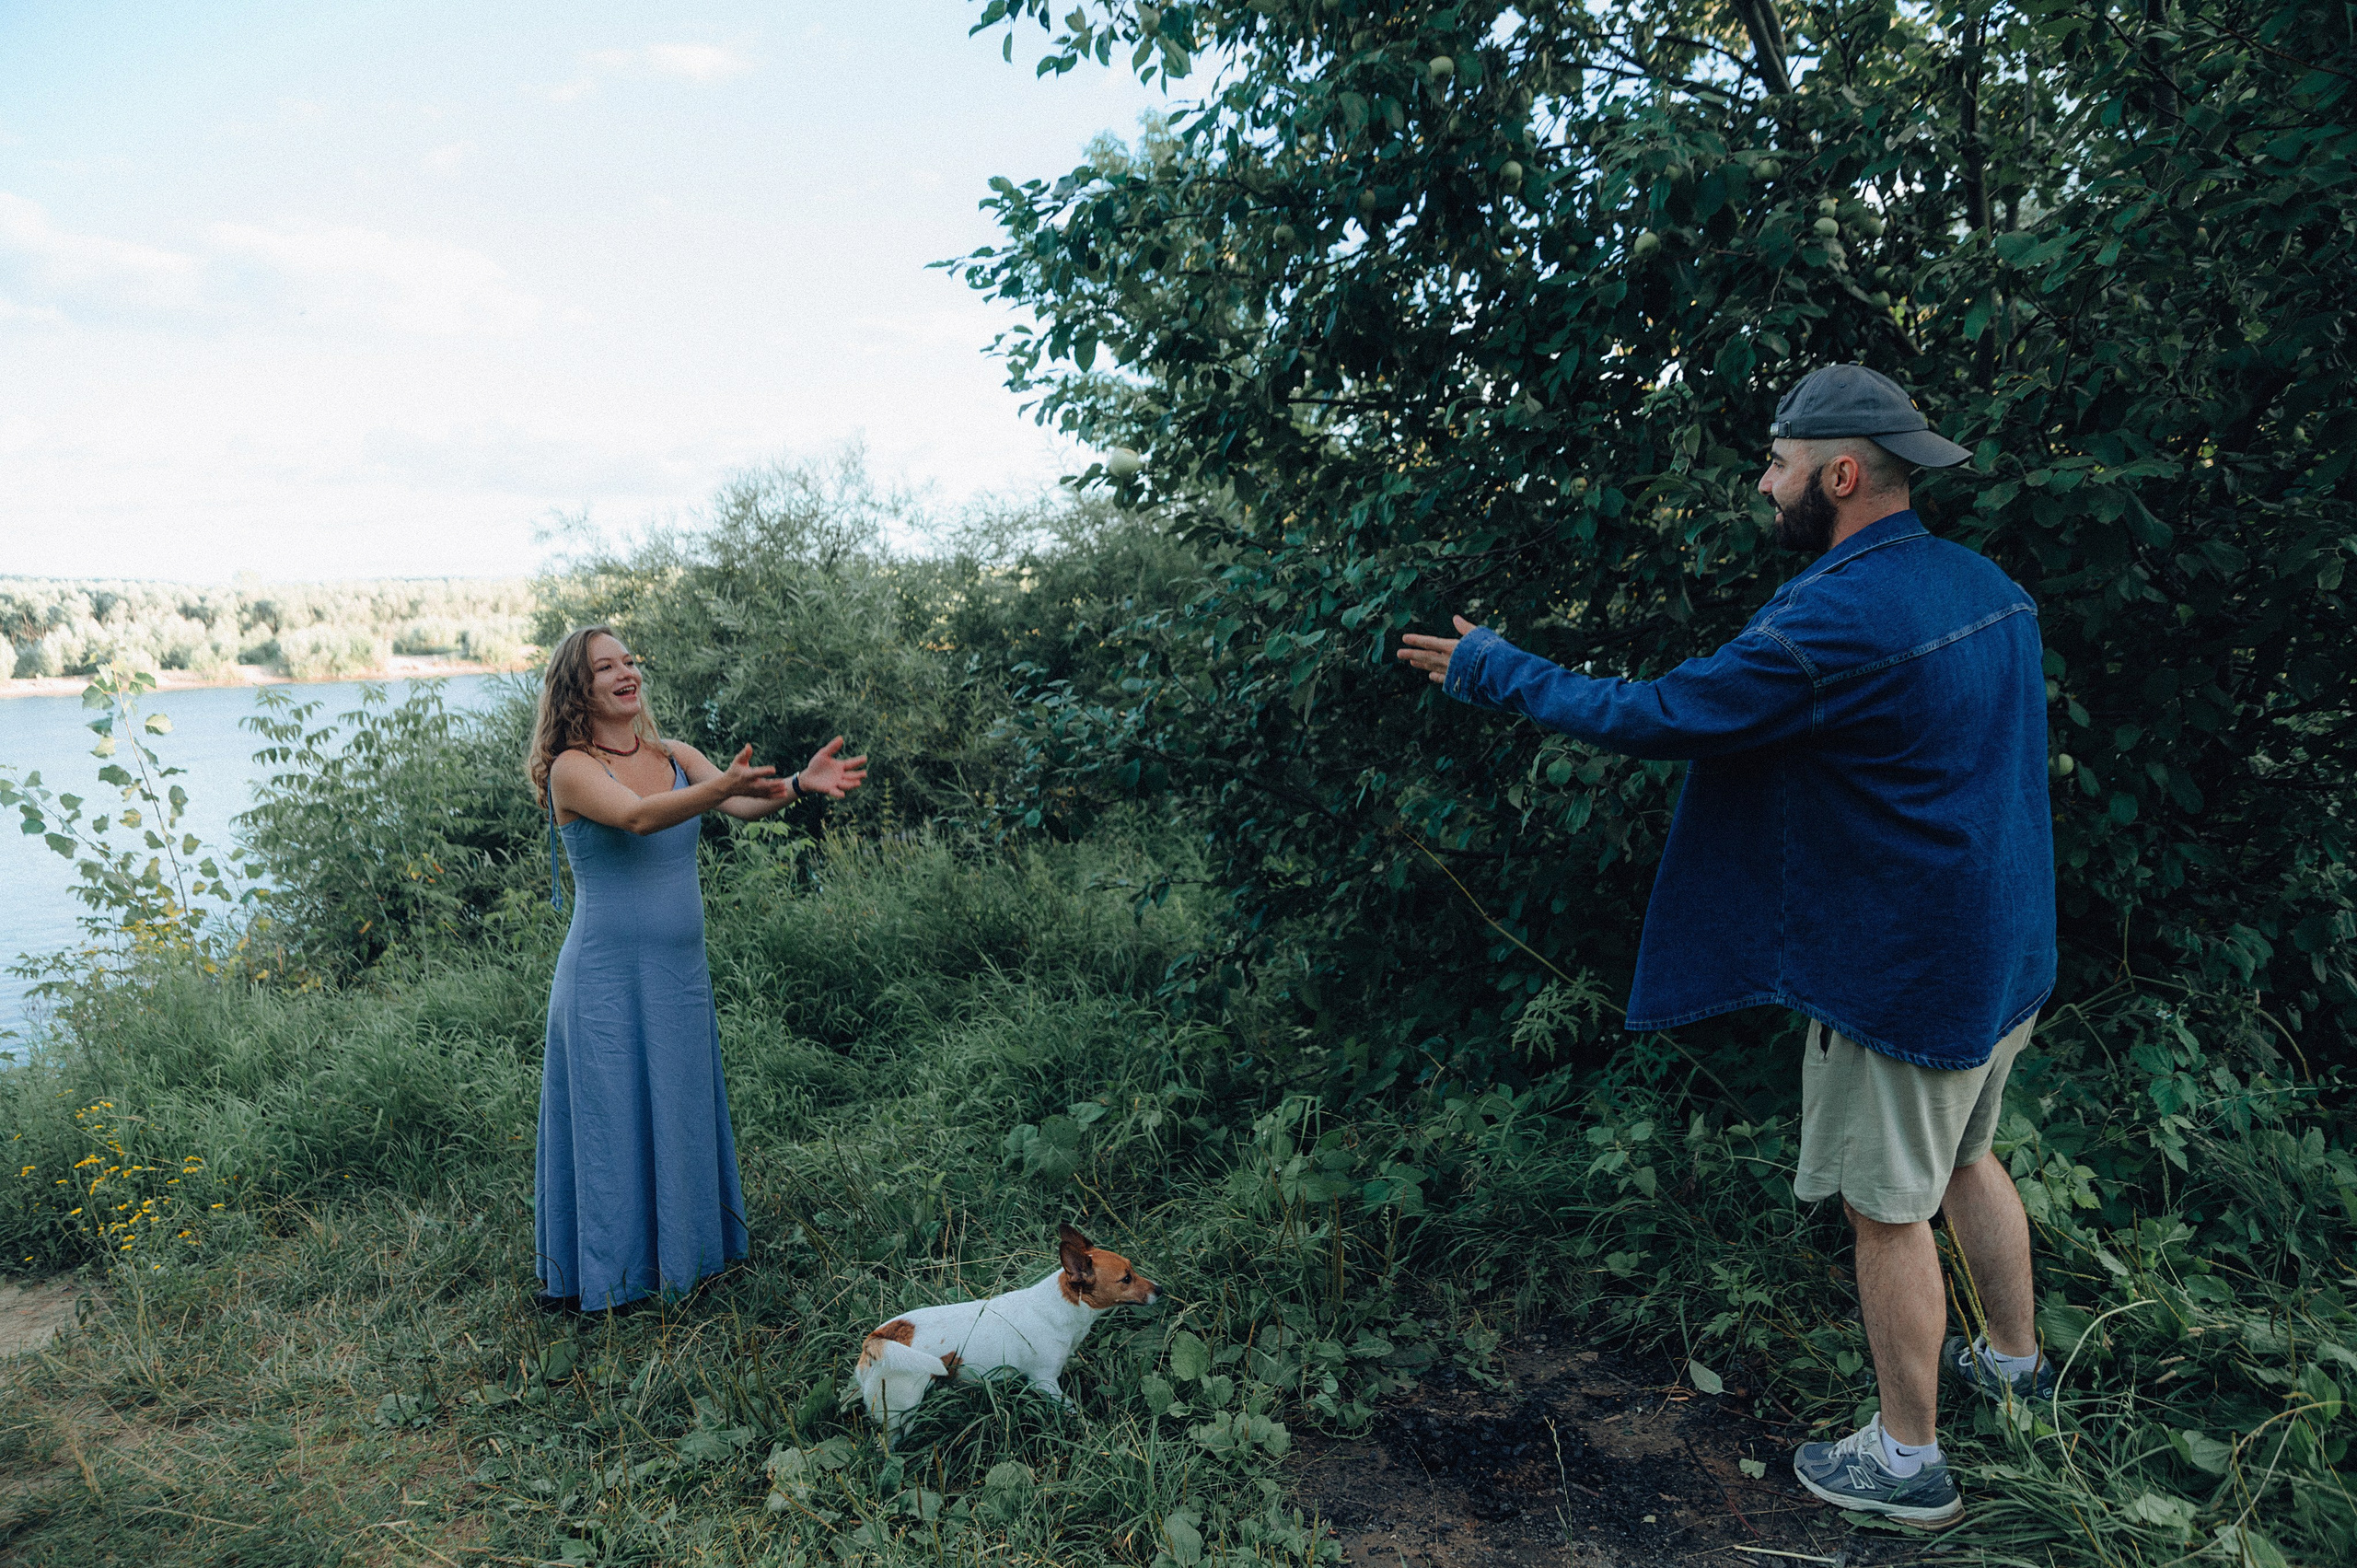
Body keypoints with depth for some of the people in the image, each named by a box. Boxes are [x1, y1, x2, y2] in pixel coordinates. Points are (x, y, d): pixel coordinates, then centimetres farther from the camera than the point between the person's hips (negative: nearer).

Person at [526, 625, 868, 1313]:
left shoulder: (675, 758, 7)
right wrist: (724, 784, -44)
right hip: (606, 978, -5)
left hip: (681, 973, 6)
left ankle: (682, 1252, 33)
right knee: (610, 1122, 3)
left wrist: (799, 783, -29)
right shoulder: (571, 770, -9)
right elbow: (638, 817, -28)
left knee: (680, 1114, 16)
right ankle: (591, 1278, 19)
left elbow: (742, 805, -8)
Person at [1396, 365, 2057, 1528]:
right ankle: (2015, 1359, 46)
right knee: (1961, 1161, 27)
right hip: (2005, 952, 9)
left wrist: (1493, 672, -12)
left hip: (1904, 974, -9)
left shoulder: (1836, 624, -26)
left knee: (1885, 1207, 7)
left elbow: (1647, 716, -23)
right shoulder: (1987, 586, 3)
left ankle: (1908, 1461, 22)